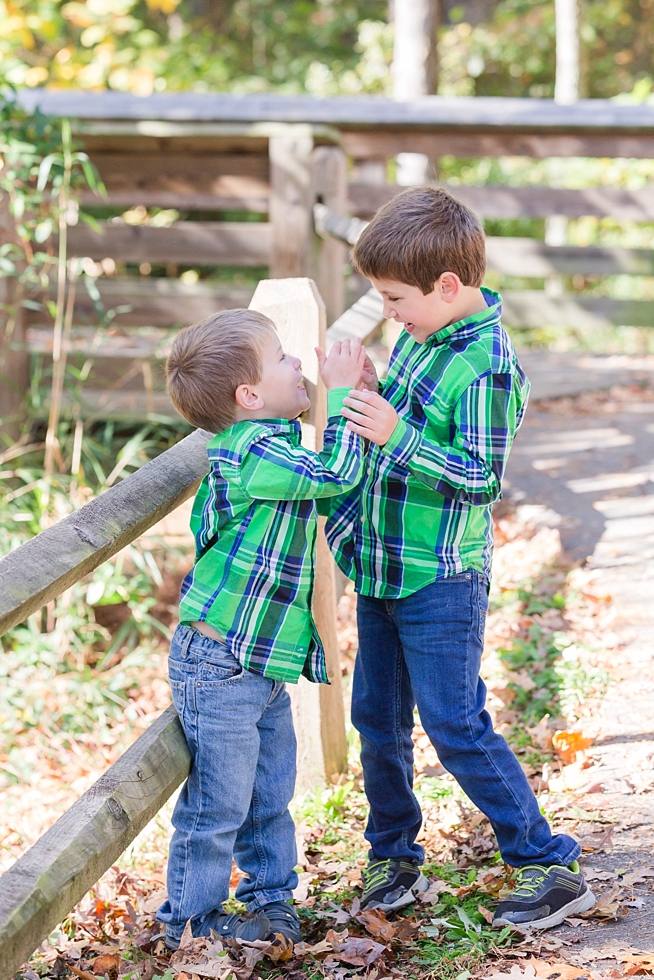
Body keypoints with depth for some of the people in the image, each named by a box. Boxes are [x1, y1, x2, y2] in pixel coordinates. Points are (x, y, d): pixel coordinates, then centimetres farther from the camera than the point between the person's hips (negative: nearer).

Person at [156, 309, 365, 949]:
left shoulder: (272, 444, 11)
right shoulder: (252, 452, -21)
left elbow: (331, 485, 26)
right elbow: (335, 476, -27)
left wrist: (353, 399, 16)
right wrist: (341, 391, -18)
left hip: (264, 665, 10)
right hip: (219, 666, -10)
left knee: (269, 795, 19)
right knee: (218, 803, 1)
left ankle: (271, 899, 33)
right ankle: (190, 922, 15)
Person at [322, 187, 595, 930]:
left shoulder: (488, 366, -22)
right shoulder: (419, 335, 6)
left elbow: (482, 477, -25)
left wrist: (396, 433, -31)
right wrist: (368, 392, 5)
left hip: (440, 581, -9)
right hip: (381, 569, 9)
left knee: (456, 728, -5)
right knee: (376, 721, 15)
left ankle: (548, 867, 7)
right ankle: (394, 859, 30)